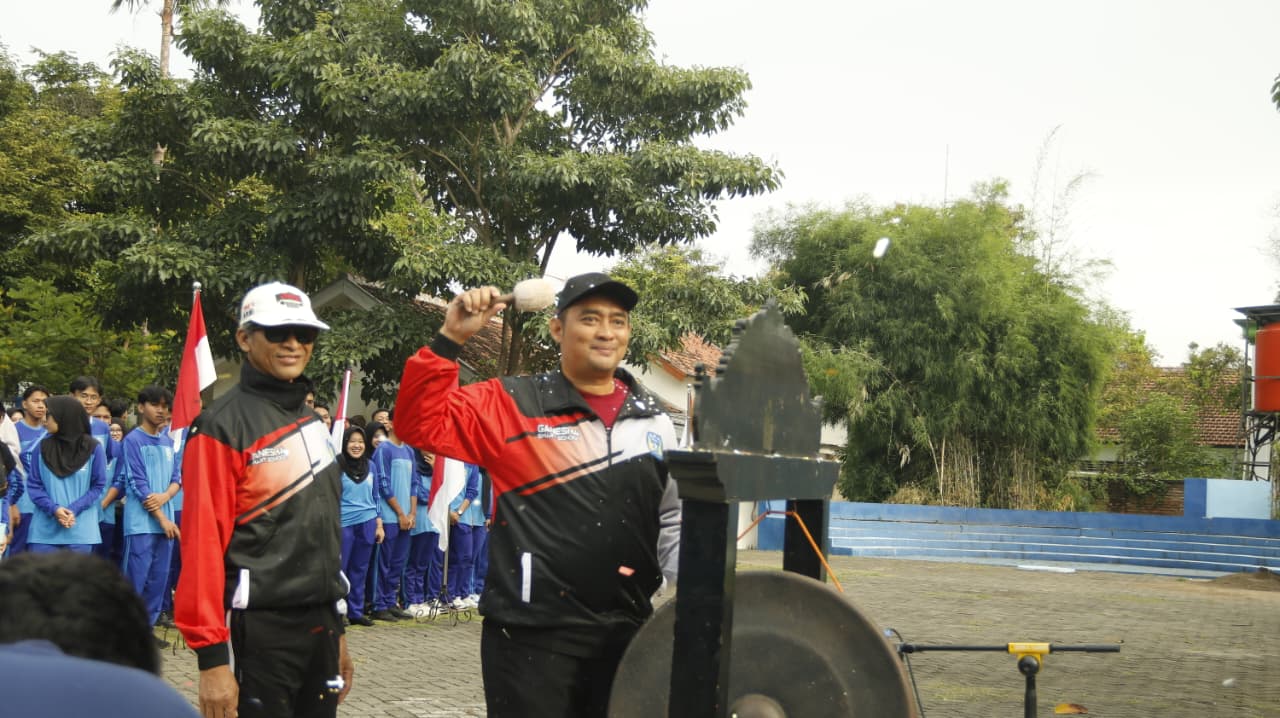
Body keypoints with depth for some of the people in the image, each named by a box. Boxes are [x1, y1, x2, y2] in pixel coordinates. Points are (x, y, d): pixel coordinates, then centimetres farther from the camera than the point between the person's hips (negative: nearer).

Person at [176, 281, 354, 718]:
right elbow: (203, 541, -16)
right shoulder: (224, 426, -10)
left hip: (319, 626, 7)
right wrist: (211, 656, -21)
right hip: (258, 633, -7)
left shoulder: (312, 421, 14)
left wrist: (336, 632, 17)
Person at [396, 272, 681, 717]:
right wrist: (450, 339, -19)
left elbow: (671, 520, 16)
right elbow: (421, 422, -11)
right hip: (532, 634, -4)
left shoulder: (654, 420, 9)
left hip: (625, 633, 4)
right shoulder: (512, 405, -3)